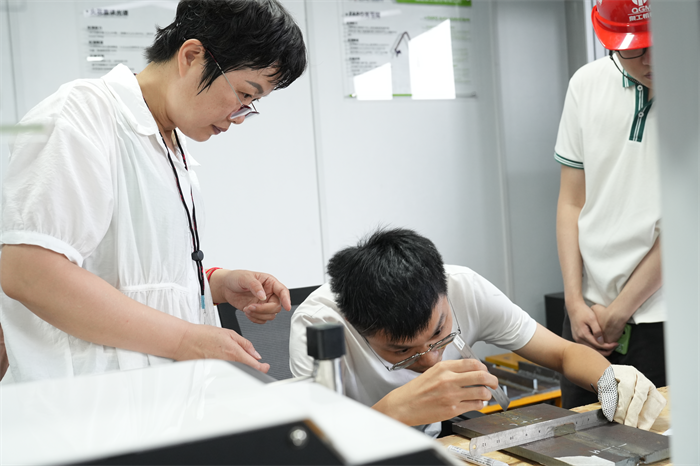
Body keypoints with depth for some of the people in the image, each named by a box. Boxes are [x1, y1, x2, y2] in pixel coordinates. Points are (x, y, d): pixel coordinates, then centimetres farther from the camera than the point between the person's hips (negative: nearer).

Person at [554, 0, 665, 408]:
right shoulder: (588, 83, 3)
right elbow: (572, 201, 6)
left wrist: (618, 312, -7)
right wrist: (575, 300, -1)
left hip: (661, 314, -3)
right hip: (589, 309, 3)